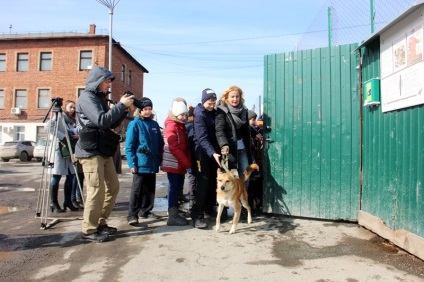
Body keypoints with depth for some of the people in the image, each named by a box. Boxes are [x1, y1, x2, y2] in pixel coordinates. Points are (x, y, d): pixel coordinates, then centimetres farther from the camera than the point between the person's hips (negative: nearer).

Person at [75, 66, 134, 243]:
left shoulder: (99, 98, 18)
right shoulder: (87, 98, -9)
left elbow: (111, 124, 17)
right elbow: (102, 121, -23)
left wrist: (124, 109, 4)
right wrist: (121, 105, -16)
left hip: (104, 152, 9)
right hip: (90, 152, -9)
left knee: (113, 187, 11)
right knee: (97, 191, -9)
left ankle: (100, 223, 23)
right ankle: (88, 230, 5)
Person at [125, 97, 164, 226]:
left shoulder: (154, 124, 10)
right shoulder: (134, 124, -6)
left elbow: (160, 143, 14)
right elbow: (129, 146, -9)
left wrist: (160, 159, 9)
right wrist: (132, 163, -14)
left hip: (152, 164, 6)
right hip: (140, 164, -6)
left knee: (150, 189, 14)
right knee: (137, 190, -3)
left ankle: (146, 210, 29)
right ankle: (132, 215, 4)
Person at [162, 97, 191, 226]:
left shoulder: (182, 126, 16)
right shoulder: (171, 126, -10)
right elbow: (173, 148, -17)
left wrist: (188, 161, 4)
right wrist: (187, 163, -14)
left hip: (181, 164, 8)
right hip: (173, 163, -8)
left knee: (177, 187, 11)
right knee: (174, 187, -6)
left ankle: (174, 212, 20)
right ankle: (172, 216, 0)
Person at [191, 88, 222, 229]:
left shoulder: (214, 112, 9)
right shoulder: (199, 115, -13)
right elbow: (202, 138, -23)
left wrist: (216, 151, 3)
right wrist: (213, 153, -35)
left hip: (214, 152, 7)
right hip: (203, 153, -7)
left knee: (213, 182, 12)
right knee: (203, 183, -10)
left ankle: (209, 208, 28)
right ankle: (197, 215, -5)